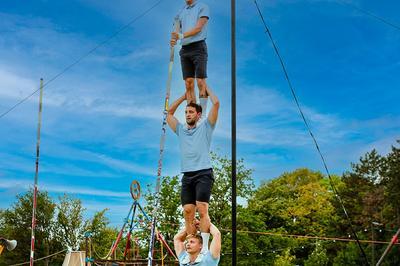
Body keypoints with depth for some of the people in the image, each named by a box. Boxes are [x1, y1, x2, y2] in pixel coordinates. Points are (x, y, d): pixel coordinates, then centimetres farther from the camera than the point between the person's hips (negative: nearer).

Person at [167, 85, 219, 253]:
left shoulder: (205, 127, 10)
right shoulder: (181, 130, 22)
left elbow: (216, 104, 4)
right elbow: (169, 113, 28)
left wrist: (206, 88, 18)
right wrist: (184, 96, 29)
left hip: (203, 174, -4)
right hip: (187, 176, 5)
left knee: (202, 210, -16)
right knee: (188, 213, -3)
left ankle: (204, 247, -17)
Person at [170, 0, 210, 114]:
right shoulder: (181, 12, 20)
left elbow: (198, 28, -8)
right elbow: (177, 31, 16)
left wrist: (182, 35, -18)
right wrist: (173, 39, -7)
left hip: (198, 47, -5)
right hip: (185, 49, 5)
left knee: (200, 81, -10)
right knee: (188, 83, 0)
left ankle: (203, 114, -9)